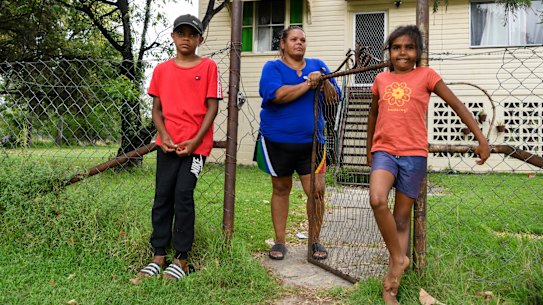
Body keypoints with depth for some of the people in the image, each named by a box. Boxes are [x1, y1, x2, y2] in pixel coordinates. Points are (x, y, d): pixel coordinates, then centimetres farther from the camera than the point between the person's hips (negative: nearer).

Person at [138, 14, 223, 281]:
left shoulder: (208, 67, 1)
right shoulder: (161, 70, 10)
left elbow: (212, 107, -3)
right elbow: (156, 108, 12)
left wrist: (195, 141, -11)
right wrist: (164, 136, -6)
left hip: (195, 144, -3)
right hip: (168, 144, 4)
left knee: (183, 196, -7)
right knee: (162, 197, 4)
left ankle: (181, 259, 5)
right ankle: (159, 256, 14)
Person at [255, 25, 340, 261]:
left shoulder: (317, 65, 11)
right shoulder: (272, 67, 1)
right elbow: (277, 94, -19)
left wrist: (323, 82, -14)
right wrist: (308, 84, -14)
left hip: (311, 140, 2)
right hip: (277, 141, -1)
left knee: (316, 191, -4)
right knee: (281, 189, 10)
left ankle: (315, 241, 15)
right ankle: (279, 242, 23)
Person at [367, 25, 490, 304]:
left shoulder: (426, 75, 2)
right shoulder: (381, 79, 11)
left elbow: (457, 106, 2)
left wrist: (481, 139, -4)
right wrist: (369, 149, 26)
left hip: (414, 155, -1)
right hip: (384, 151, 2)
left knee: (402, 217, 4)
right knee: (377, 201, -26)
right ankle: (398, 257, -4)